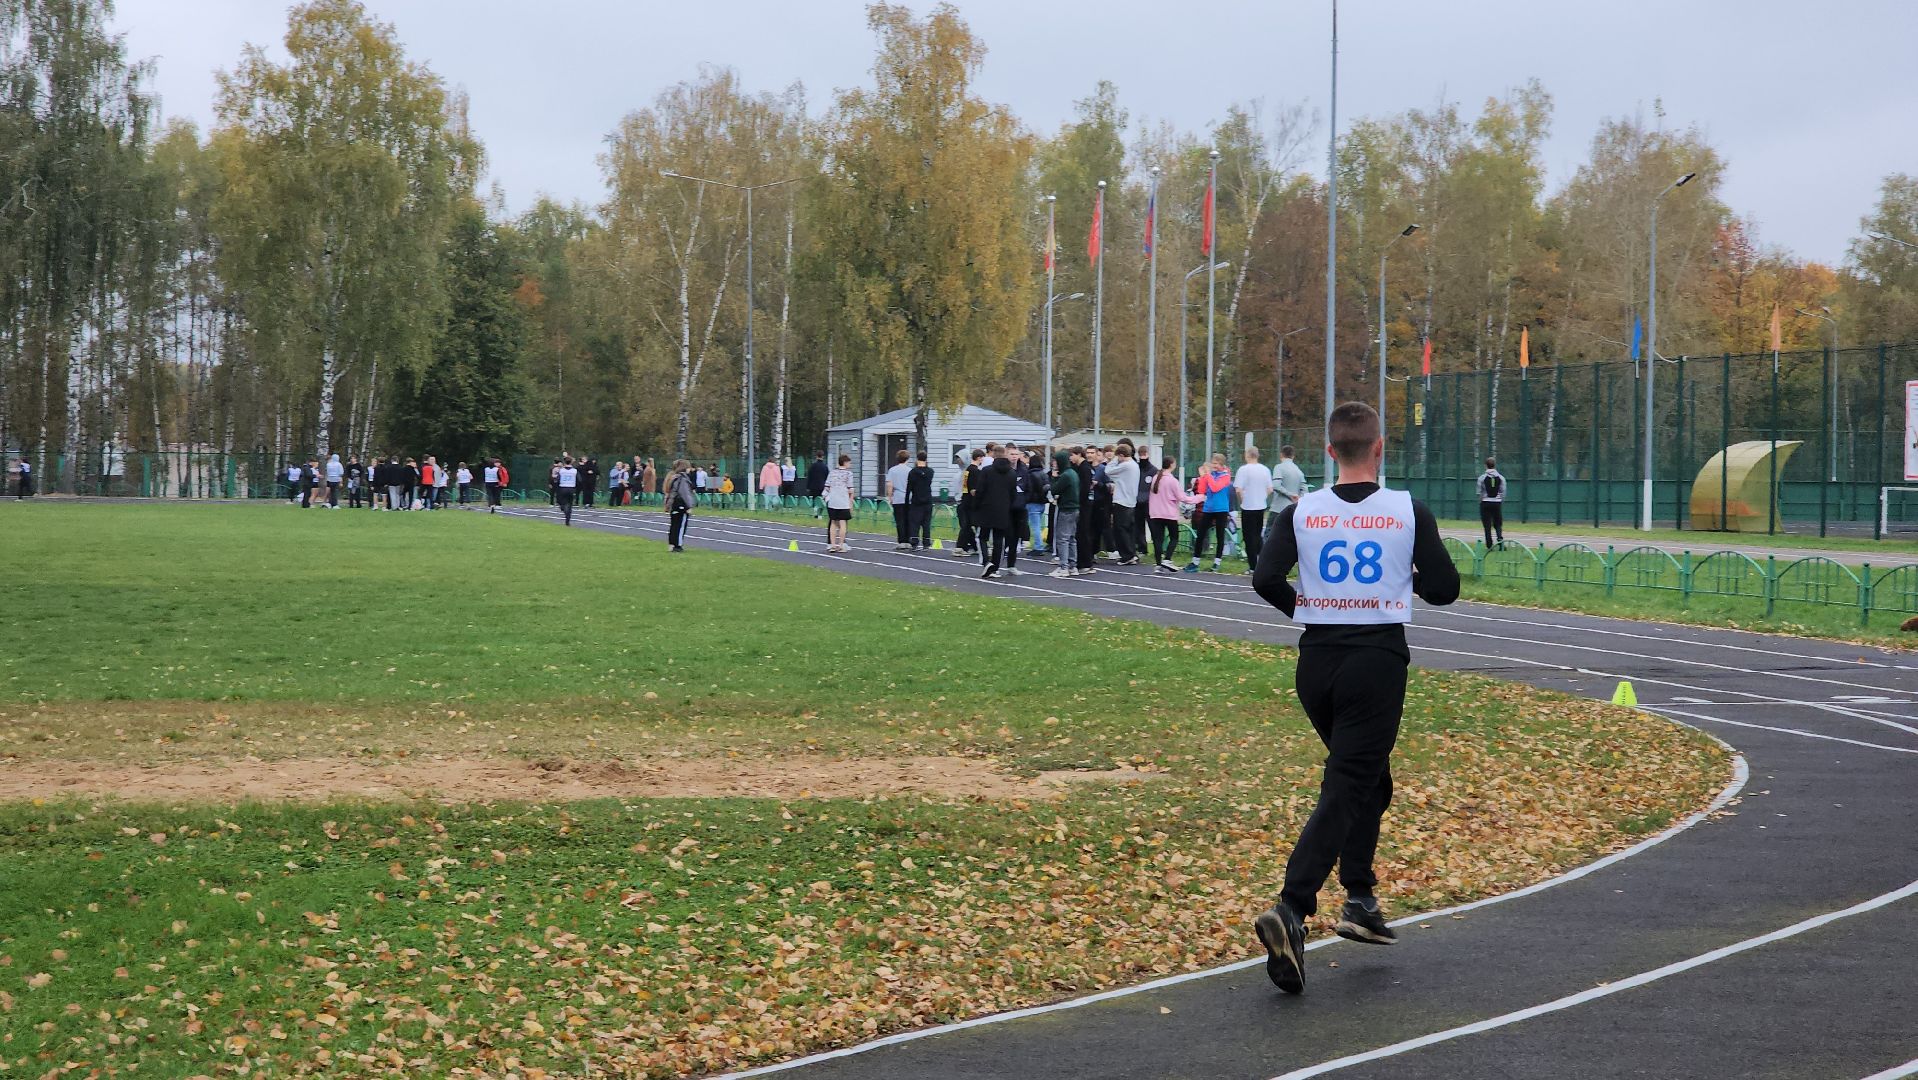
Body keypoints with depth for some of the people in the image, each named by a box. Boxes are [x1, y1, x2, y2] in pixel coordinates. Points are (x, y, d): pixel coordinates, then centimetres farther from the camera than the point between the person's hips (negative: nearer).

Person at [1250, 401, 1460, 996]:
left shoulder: (1301, 511, -1)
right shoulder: (1409, 511, -6)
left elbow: (1265, 580, -9)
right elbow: (1444, 589, -1)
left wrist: (1305, 605, 10)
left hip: (1316, 659, 4)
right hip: (1378, 661, -4)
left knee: (1367, 776, 24)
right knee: (1344, 790, -6)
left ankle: (1359, 899, 23)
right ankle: (1290, 910, -22)